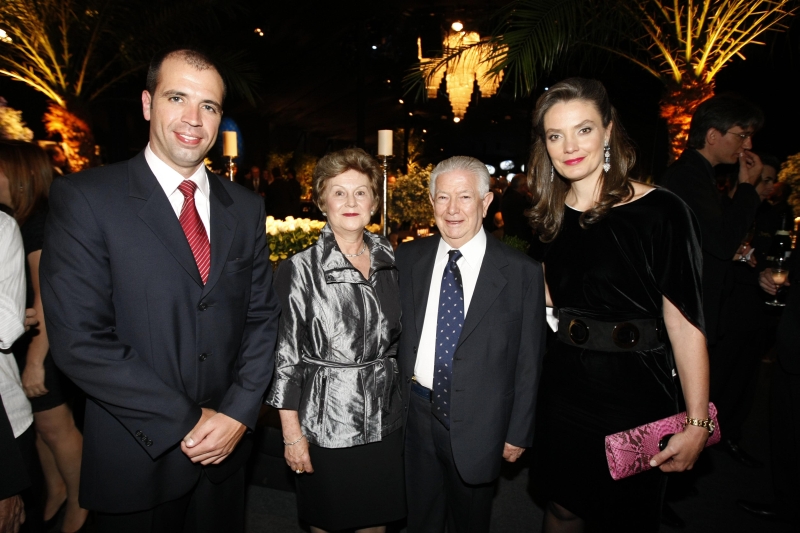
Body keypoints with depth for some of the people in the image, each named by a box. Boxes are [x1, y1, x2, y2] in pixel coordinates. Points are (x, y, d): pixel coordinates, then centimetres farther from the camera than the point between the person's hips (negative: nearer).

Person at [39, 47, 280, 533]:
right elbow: (79, 338, -16)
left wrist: (238, 412, -9)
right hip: (137, 457, -3)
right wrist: (186, 420, -15)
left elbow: (262, 316, 2)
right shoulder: (84, 198, -11)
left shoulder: (246, 207, 2)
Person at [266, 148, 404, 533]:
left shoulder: (390, 260, 1)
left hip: (384, 422, 4)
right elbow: (285, 355, -9)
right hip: (326, 426, -3)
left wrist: (407, 404, 12)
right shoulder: (300, 269, -11)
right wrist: (292, 433, -8)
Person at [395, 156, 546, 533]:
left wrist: (519, 433, -3)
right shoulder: (408, 259, 0)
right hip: (416, 415, 3)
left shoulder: (522, 272, -10)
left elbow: (529, 363, -5)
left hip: (479, 425, -2)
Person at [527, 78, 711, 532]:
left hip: (635, 394, -4)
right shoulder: (552, 216, 3)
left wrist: (697, 423, -15)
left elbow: (685, 321, -14)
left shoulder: (661, 211, -14)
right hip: (564, 389, 5)